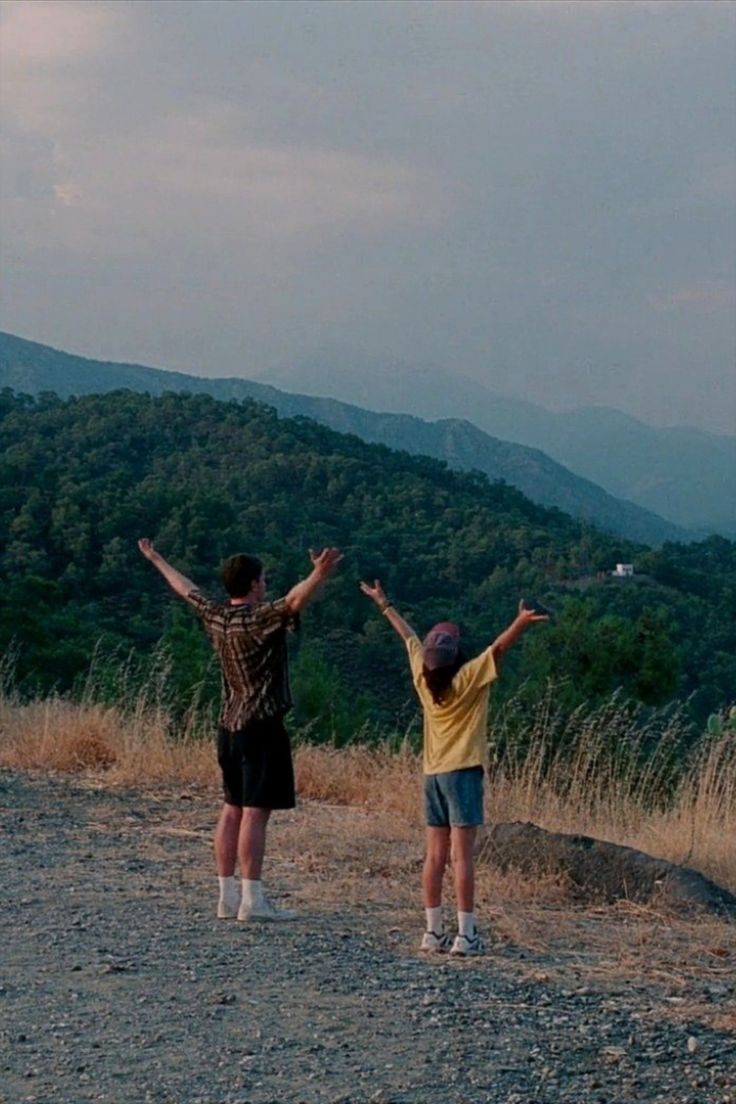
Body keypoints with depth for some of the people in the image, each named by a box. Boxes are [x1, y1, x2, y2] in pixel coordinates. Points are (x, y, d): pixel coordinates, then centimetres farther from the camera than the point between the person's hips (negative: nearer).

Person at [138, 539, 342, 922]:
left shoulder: (216, 617, 7)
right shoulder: (259, 618, -14)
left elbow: (186, 588, 24)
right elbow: (294, 601, -34)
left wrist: (156, 560, 40)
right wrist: (319, 574, -50)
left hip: (230, 727, 8)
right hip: (261, 727, -8)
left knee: (233, 809, 10)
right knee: (255, 811, -8)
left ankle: (227, 896, 12)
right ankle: (252, 900, -10)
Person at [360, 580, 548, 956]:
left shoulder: (423, 678, 3)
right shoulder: (468, 679, -12)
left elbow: (408, 635, 16)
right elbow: (497, 648, -26)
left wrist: (383, 603, 27)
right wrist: (521, 624, -36)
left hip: (432, 774, 6)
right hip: (462, 772, -6)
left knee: (435, 855, 7)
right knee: (462, 856, -7)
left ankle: (434, 931, 9)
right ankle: (465, 934, -8)